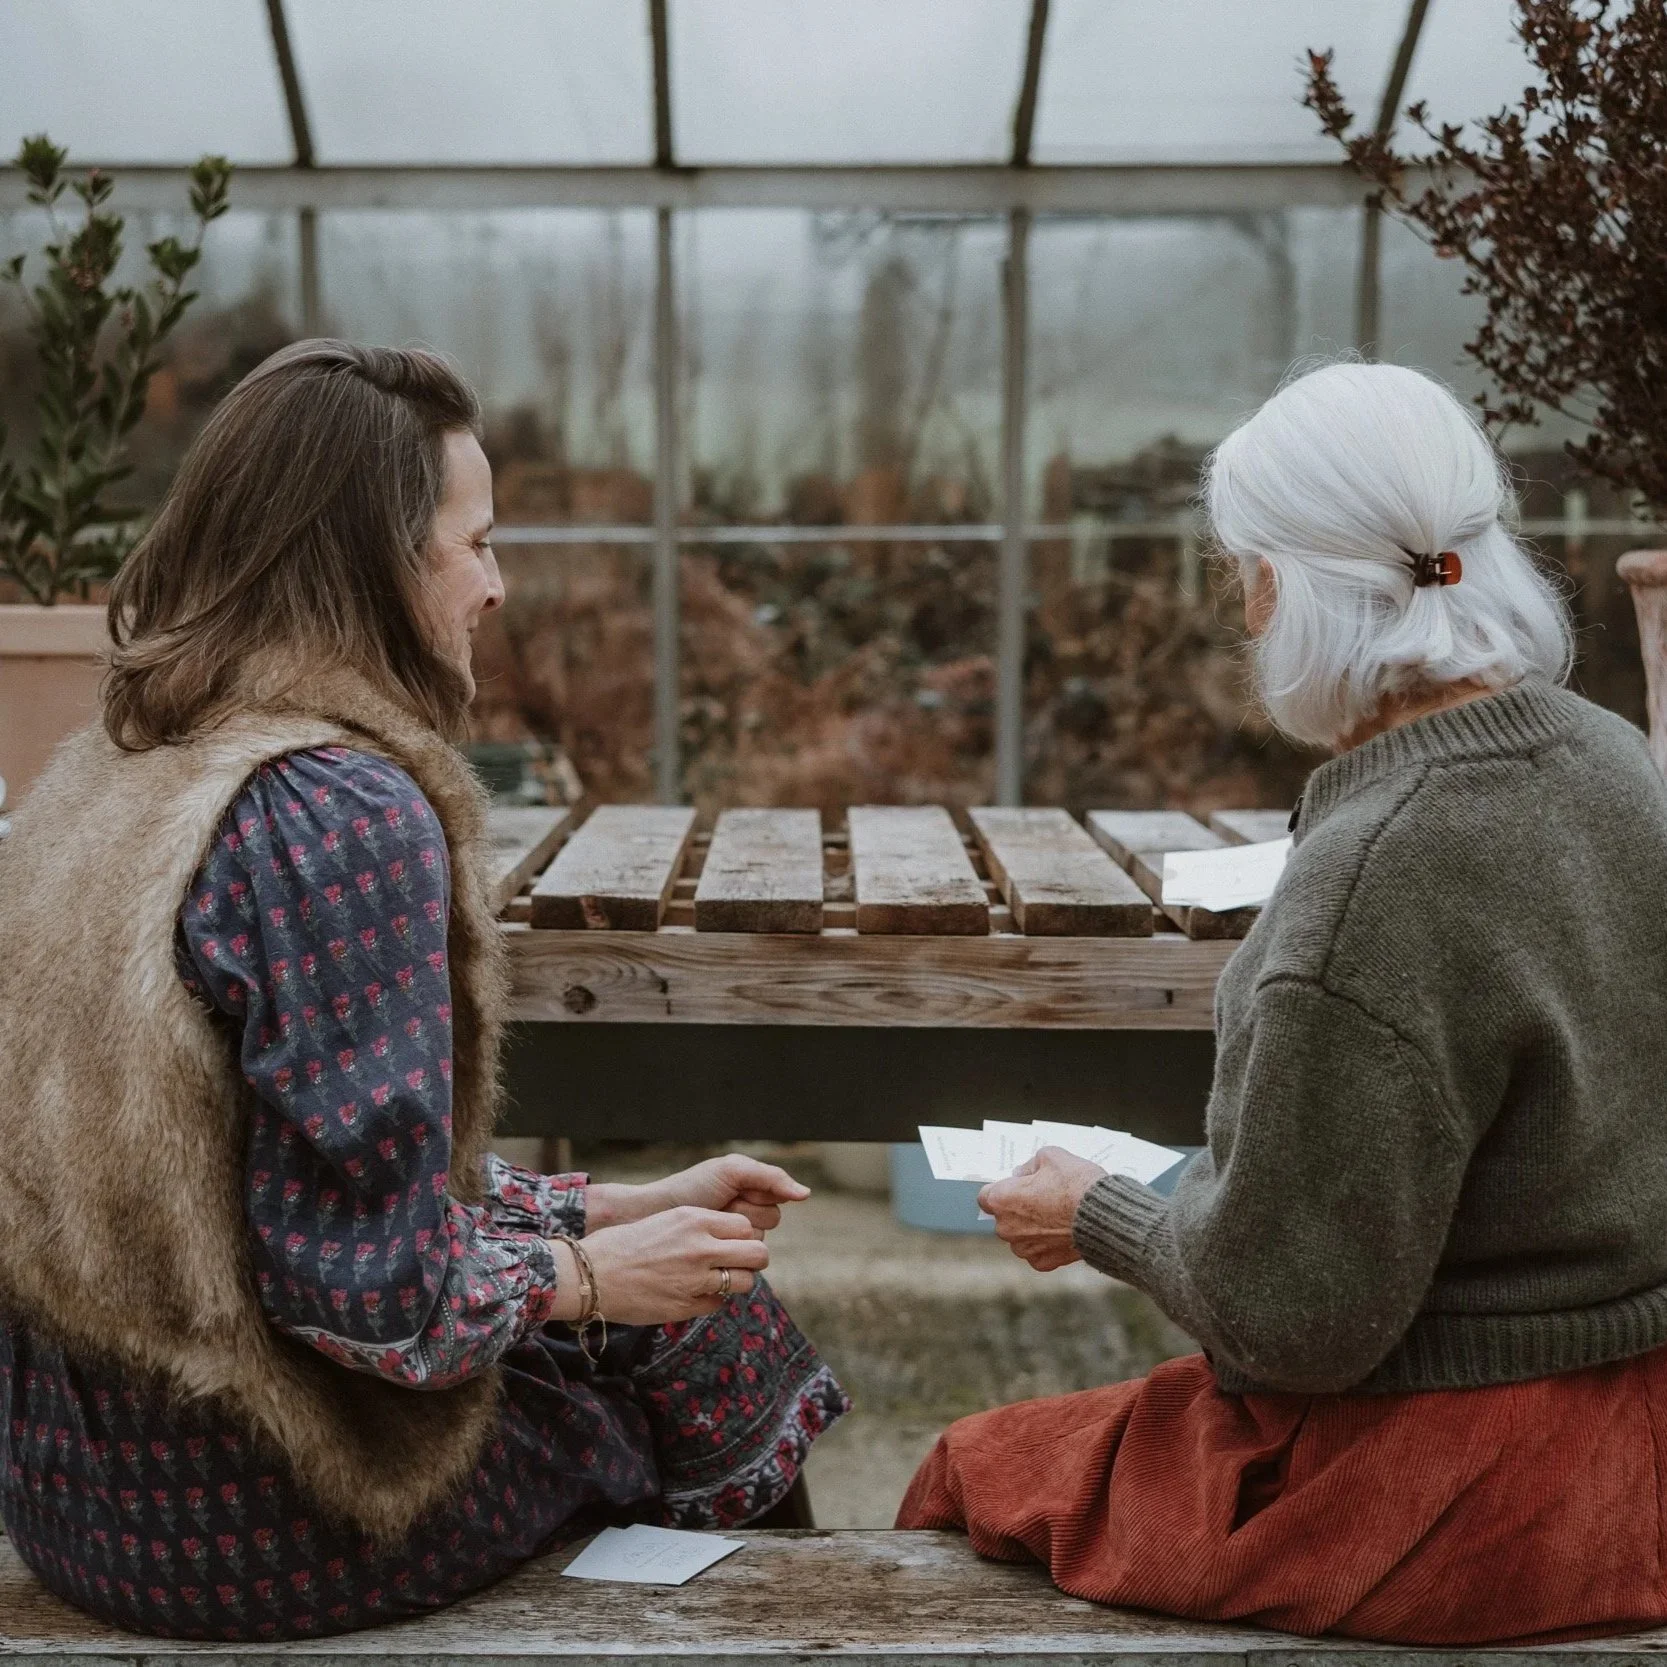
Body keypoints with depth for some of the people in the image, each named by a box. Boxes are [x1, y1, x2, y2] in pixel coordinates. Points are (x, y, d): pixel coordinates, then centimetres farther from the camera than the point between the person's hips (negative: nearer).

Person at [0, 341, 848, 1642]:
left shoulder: (116, 771, 6)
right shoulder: (348, 810, -22)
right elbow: (372, 1286, -24)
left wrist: (612, 1209, 9)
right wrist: (590, 1272, -6)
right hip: (245, 1524, -8)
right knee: (712, 1330, 10)